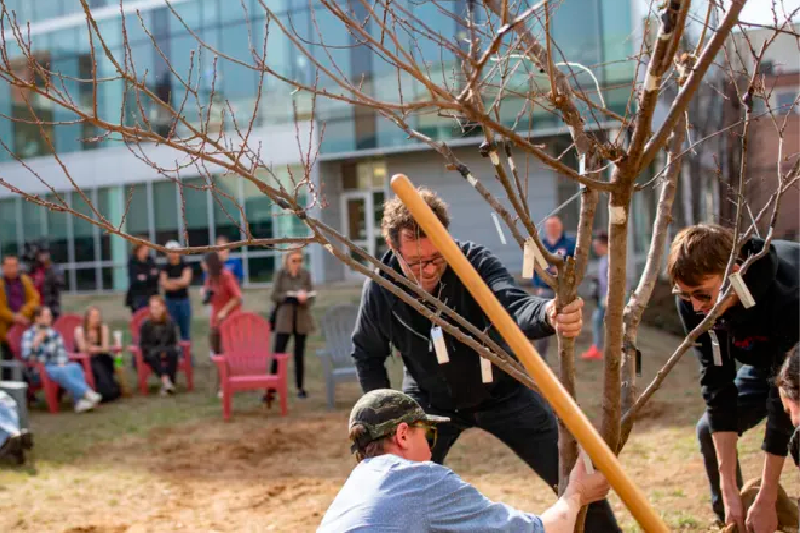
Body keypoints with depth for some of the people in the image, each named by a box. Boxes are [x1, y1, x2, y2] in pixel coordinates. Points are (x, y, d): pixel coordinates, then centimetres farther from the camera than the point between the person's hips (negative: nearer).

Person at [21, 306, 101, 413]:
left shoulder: (54, 333, 16)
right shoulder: (28, 334, 2)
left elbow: (62, 353, 12)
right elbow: (26, 356, -10)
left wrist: (61, 365, -8)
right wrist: (38, 340, -18)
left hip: (57, 367, 5)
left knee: (75, 367, -28)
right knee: (61, 372, -36)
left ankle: (80, 401, -44)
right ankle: (87, 393, -46)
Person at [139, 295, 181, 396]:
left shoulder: (170, 323, 1)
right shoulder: (145, 324, -1)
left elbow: (174, 342, 4)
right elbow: (143, 345, -2)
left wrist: (165, 350, -17)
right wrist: (157, 351, -18)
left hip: (167, 350, 1)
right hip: (151, 353, -1)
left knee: (174, 353, -32)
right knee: (153, 355, -35)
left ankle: (169, 382, -35)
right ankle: (165, 379, -50)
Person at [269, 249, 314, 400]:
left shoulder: (305, 274, 1)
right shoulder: (280, 274, -3)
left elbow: (311, 297, 2)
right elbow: (274, 296, -6)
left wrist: (304, 298, -20)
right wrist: (293, 296, -17)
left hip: (302, 319, 2)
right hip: (284, 319, -2)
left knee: (299, 354, 9)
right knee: (278, 354, -7)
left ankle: (300, 388, 19)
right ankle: (272, 389, -5)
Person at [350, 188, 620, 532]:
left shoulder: (475, 262, -26)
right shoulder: (380, 286, -19)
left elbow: (513, 306, -46)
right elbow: (367, 355, -1)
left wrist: (548, 314, -68)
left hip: (500, 392, -1)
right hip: (430, 403, 1)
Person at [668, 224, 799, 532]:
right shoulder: (692, 302, -27)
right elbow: (717, 385, -25)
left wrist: (766, 500, -32)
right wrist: (729, 491, -27)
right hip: (764, 356, 5)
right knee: (710, 429, -5)